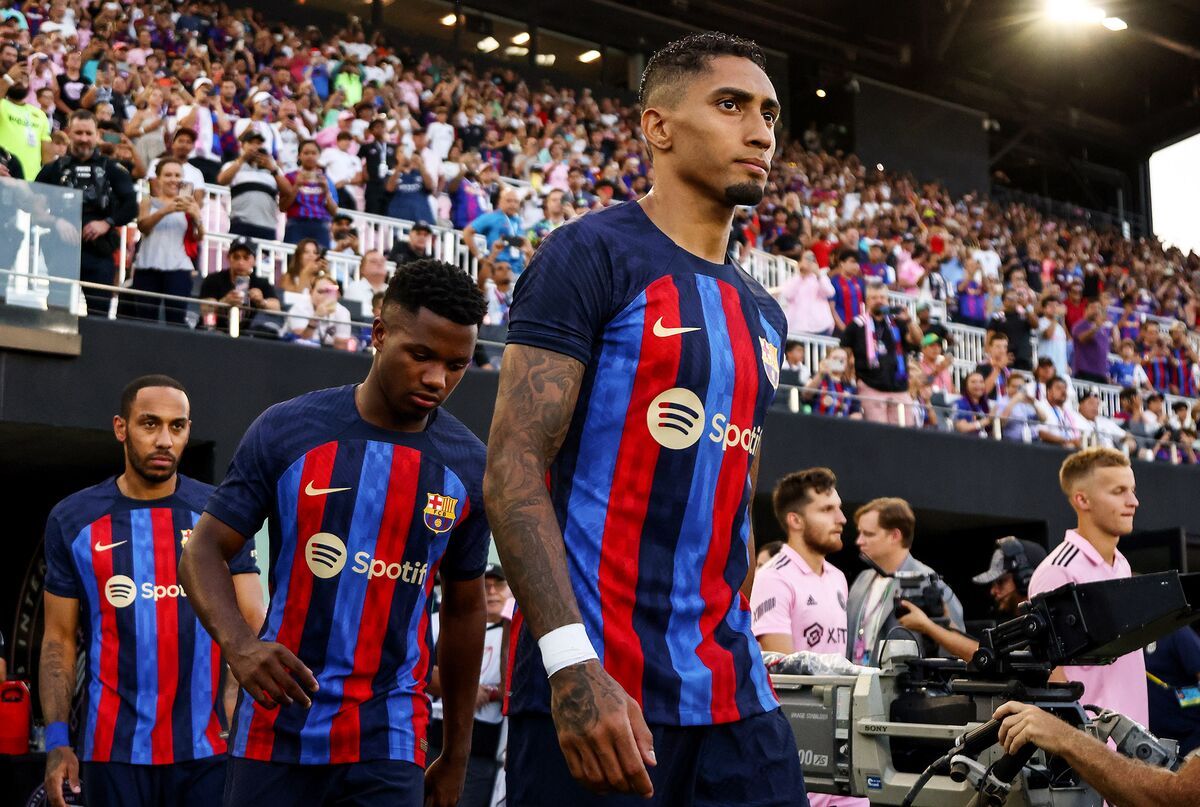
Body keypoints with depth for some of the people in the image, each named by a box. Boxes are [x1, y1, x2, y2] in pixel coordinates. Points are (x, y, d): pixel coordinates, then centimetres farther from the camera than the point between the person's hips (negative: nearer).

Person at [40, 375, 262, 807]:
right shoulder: (73, 520, 3)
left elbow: (254, 625, -2)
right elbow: (59, 639, 6)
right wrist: (57, 740, -3)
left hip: (207, 747, 0)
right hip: (114, 750, 0)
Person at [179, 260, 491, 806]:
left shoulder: (468, 468, 1)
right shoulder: (286, 431, -5)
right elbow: (205, 551, -2)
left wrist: (456, 757, 12)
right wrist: (238, 643, -23)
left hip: (387, 743, 1)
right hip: (276, 729, 0)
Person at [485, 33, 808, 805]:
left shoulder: (763, 316, 16)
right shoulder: (592, 255, -6)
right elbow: (513, 465, -15)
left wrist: (738, 651, 17)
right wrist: (571, 663, -24)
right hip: (594, 687, -7)